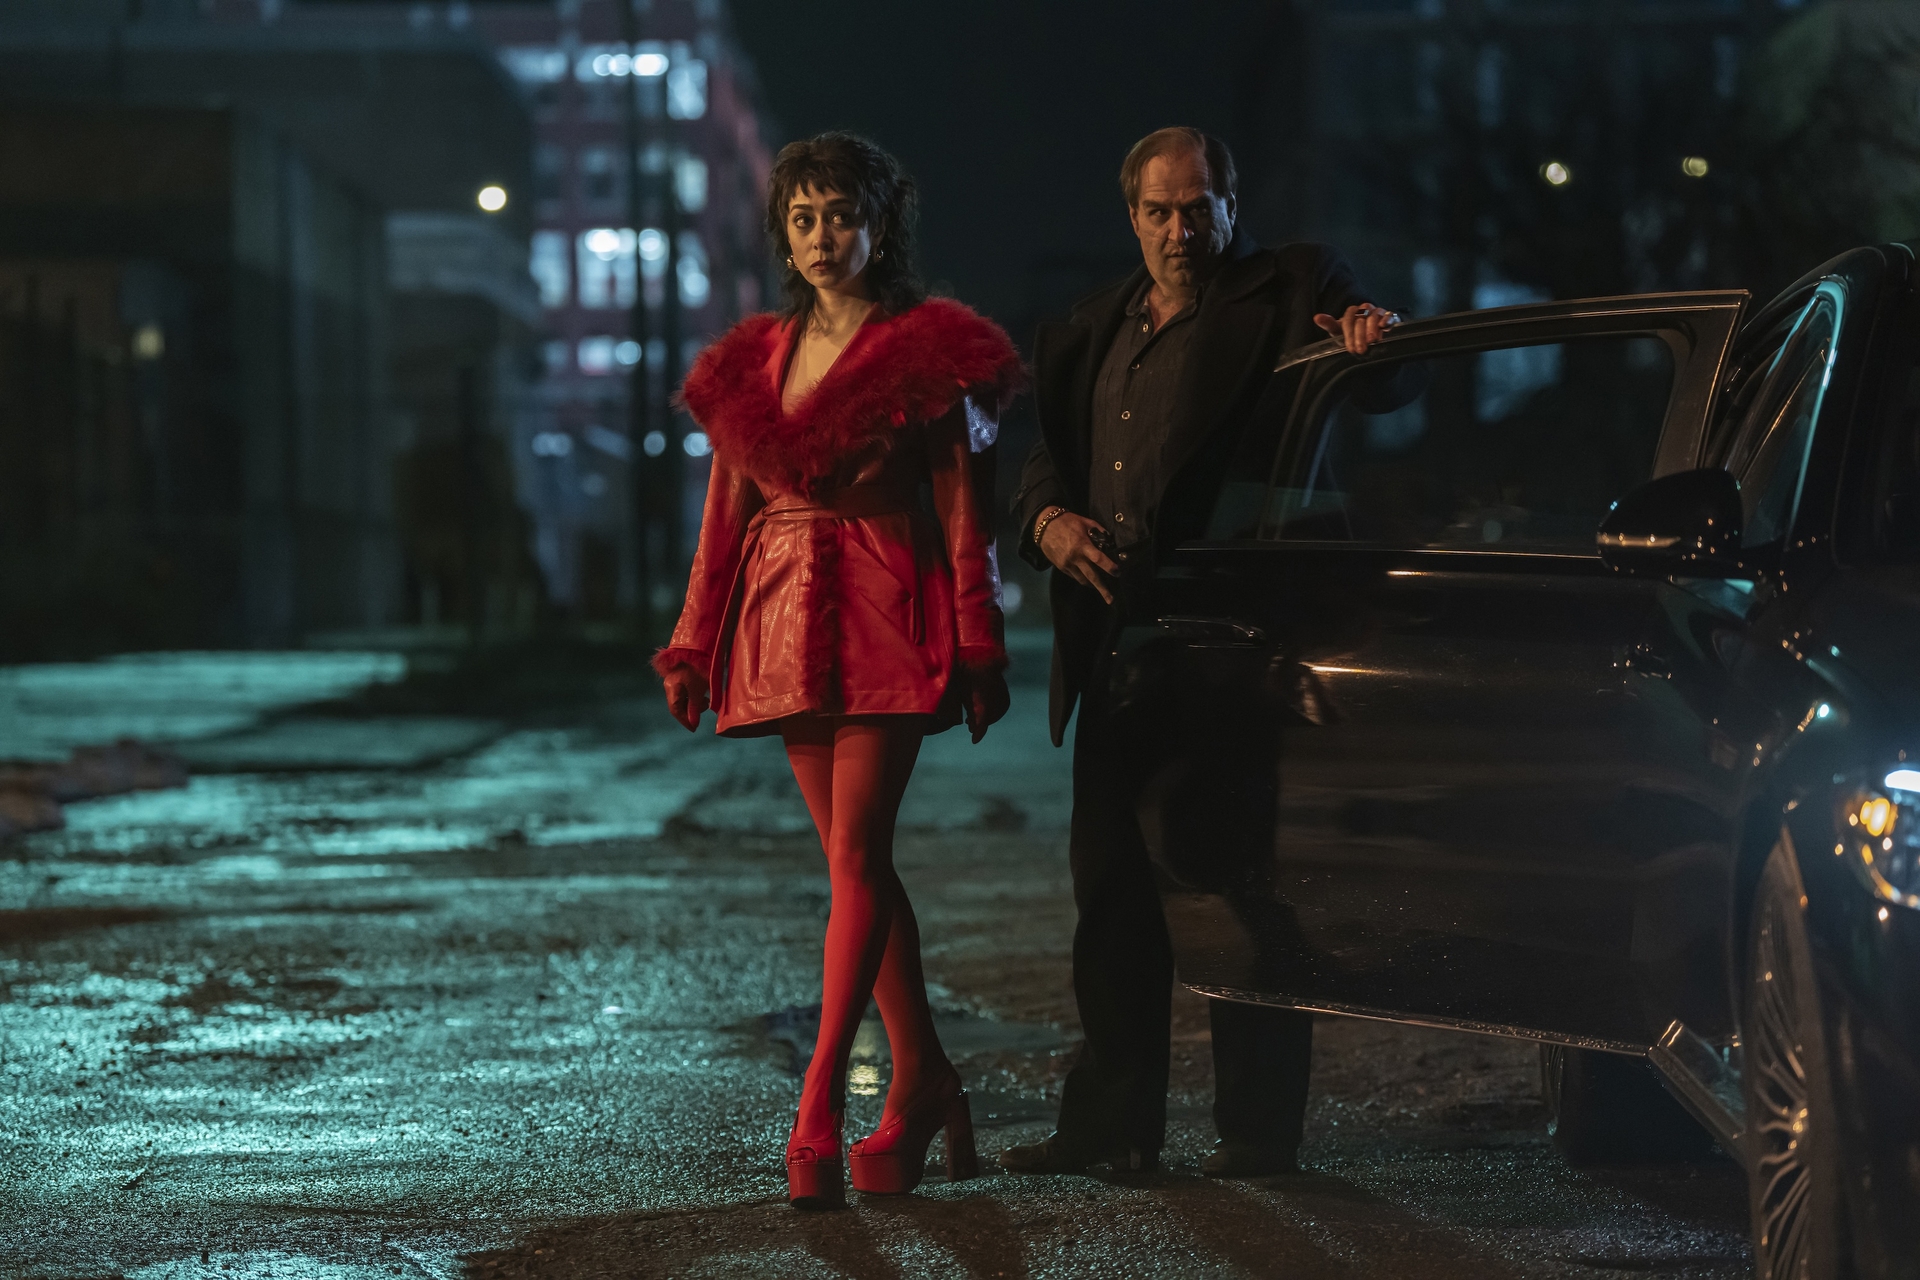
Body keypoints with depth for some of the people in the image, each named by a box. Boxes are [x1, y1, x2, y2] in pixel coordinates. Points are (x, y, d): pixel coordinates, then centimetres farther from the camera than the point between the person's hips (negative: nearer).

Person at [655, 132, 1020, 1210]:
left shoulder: (930, 352, -1)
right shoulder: (755, 360, 14)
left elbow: (965, 507, -3)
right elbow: (729, 512, 16)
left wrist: (979, 647, -8)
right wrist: (694, 644, 12)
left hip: (888, 615, -5)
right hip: (786, 616, 5)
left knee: (857, 852, -12)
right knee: (859, 860, 6)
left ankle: (821, 1111, -14)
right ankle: (926, 1084, 13)